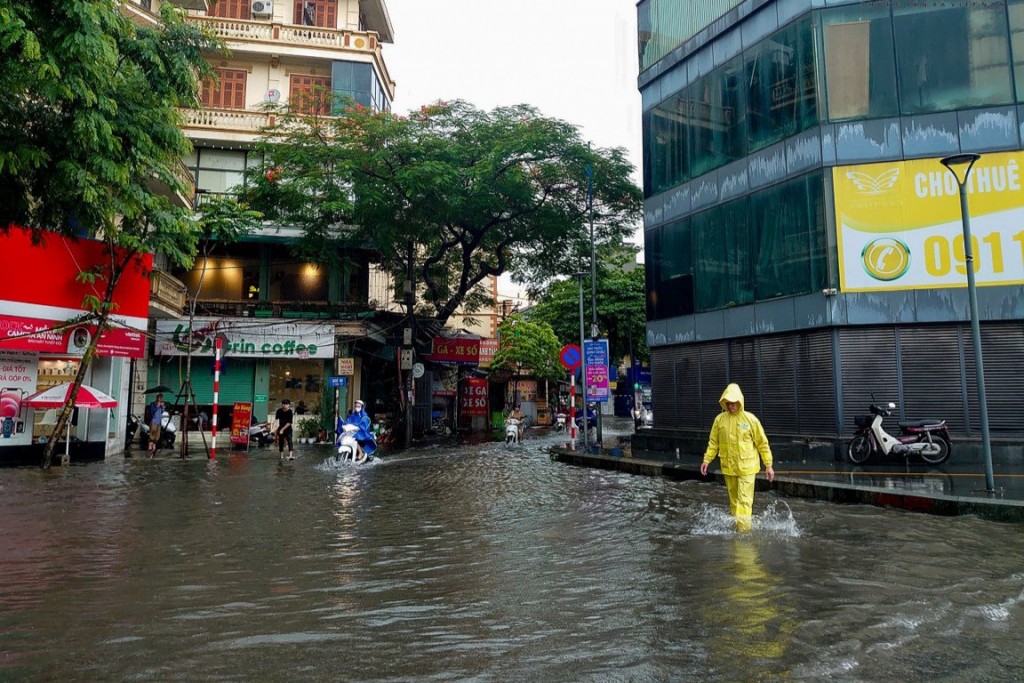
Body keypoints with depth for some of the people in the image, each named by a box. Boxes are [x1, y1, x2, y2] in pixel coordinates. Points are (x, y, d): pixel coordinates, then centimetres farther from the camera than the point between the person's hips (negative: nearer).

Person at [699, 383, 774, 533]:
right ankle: (735, 526, 27)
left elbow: (762, 443, -3)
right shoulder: (720, 419, -1)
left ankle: (743, 530, -10)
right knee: (734, 499, 15)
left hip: (747, 467, -3)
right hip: (728, 467, 3)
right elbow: (713, 442, 7)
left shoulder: (750, 419, -8)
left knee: (744, 500, -10)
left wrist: (768, 465, -3)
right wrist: (706, 460, 1)